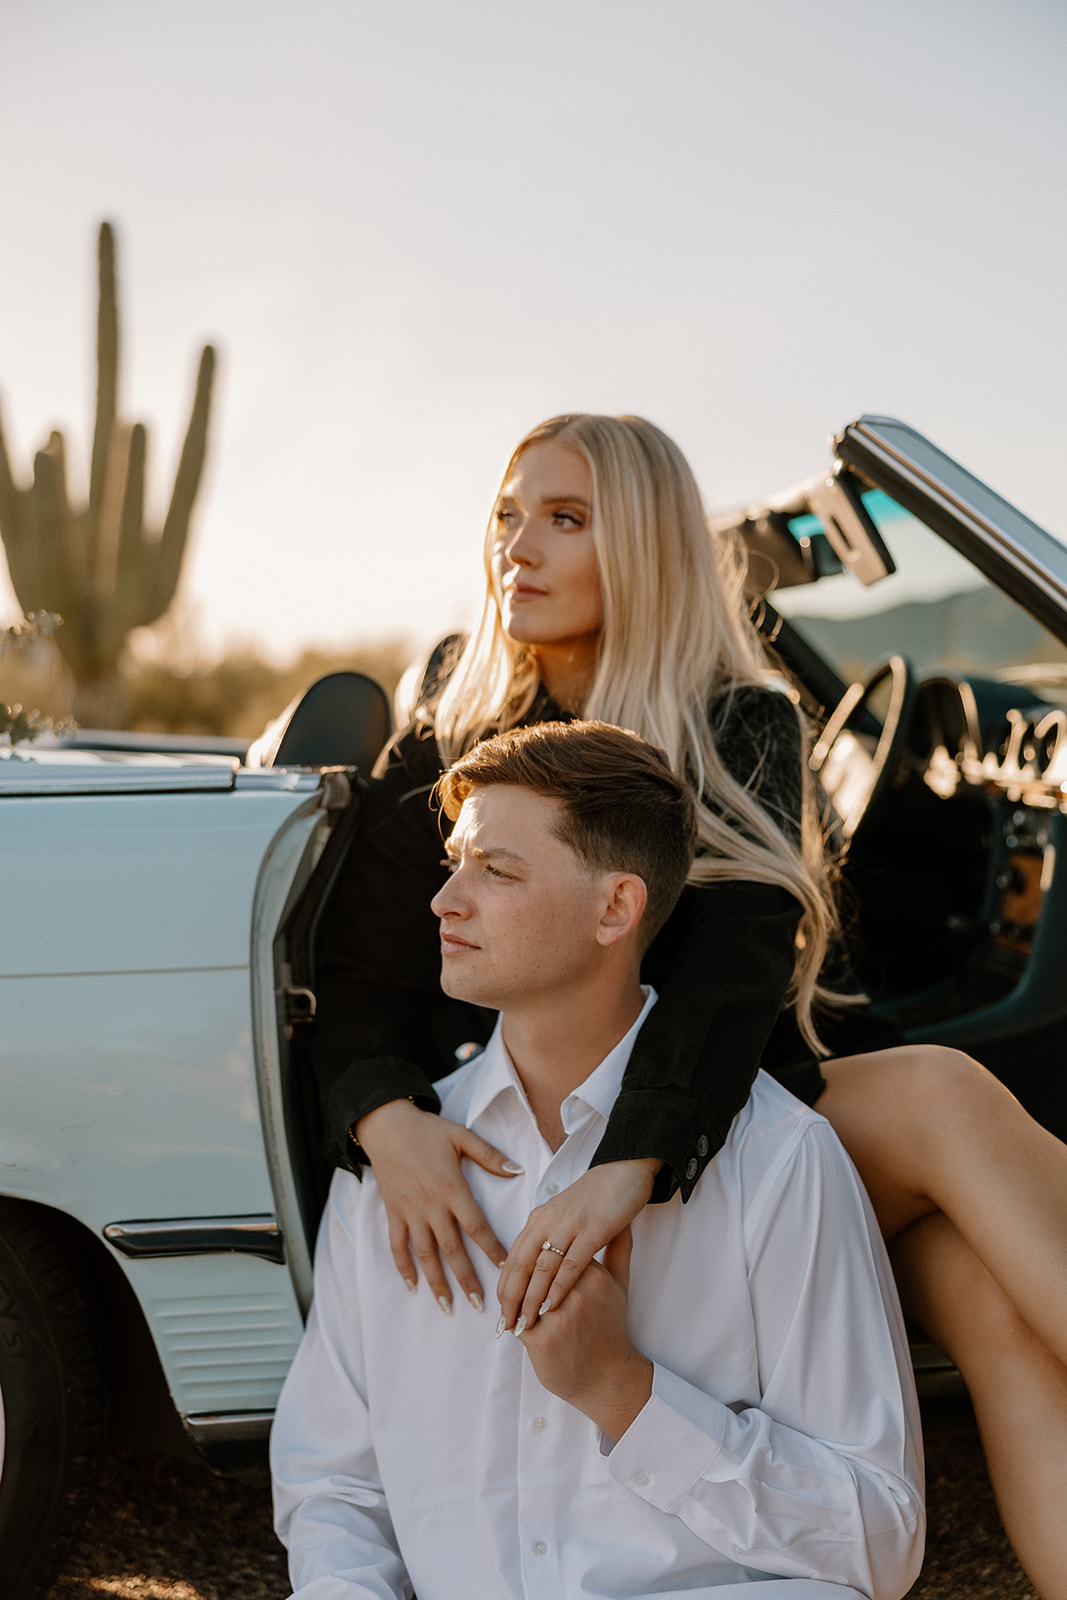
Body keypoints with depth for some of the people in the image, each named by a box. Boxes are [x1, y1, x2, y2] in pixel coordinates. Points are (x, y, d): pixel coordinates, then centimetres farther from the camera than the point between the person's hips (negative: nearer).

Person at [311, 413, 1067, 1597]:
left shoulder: (745, 733, 4)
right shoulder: (448, 754, 7)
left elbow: (738, 952, -15)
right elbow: (355, 988, 0)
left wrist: (634, 1162, -34)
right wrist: (386, 1121, -25)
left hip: (726, 1130, 2)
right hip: (546, 1165, -2)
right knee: (948, 1096, -27)